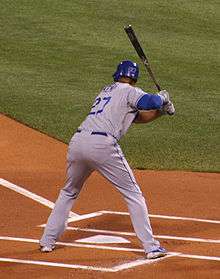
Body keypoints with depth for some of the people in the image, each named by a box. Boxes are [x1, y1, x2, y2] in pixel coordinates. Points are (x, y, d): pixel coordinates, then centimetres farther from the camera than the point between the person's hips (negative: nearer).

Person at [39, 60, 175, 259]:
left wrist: (161, 111, 23)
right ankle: (151, 247, 0)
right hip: (102, 145, -6)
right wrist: (162, 97, 14)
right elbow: (151, 101, -9)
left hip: (77, 142, 6)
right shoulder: (129, 91, 8)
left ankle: (48, 240, 23)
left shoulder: (106, 91, 30)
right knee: (133, 194, 4)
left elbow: (138, 117, 31)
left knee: (69, 192, 27)